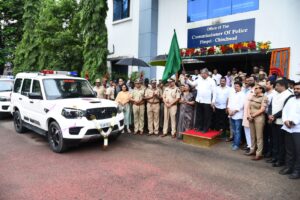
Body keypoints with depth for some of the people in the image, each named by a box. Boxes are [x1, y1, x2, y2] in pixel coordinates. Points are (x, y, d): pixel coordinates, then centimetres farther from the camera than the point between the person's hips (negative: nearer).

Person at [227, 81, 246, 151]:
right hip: (231, 115, 6)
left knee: (237, 131, -2)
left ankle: (236, 144, 4)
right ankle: (235, 142, 25)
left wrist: (234, 111, -13)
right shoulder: (232, 93, 14)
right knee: (234, 130, 14)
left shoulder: (242, 94, -6)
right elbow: (229, 102, 12)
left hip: (238, 115, -6)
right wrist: (229, 110, -4)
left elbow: (241, 105, -12)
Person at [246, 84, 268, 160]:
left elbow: (262, 109, -13)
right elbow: (249, 106, 10)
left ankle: (259, 154, 5)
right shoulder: (253, 96, 11)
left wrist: (253, 115, -11)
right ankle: (252, 150, 27)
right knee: (252, 135, 14)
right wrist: (249, 115, -6)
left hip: (259, 118, -6)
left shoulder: (264, 98, -8)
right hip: (251, 118, 6)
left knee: (259, 137, -1)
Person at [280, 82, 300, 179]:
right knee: (289, 150, 14)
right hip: (288, 128, 6)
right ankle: (289, 167, 25)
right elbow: (284, 110, 11)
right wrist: (285, 120, -6)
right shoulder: (291, 99, 17)